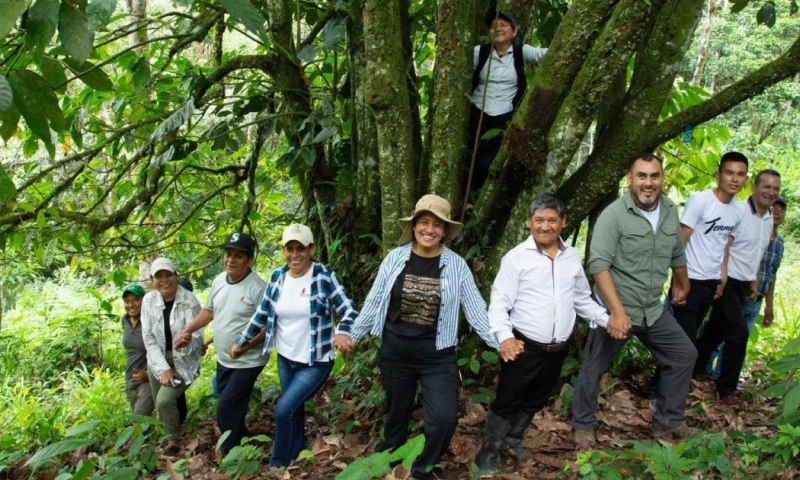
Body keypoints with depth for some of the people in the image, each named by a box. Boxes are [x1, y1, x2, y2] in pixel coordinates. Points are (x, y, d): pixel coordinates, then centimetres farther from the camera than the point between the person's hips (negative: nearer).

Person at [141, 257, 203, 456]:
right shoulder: (149, 300, -7)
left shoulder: (190, 301, -19)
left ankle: (174, 441, 6)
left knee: (165, 400, -19)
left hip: (183, 361, -4)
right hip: (158, 361, 4)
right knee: (160, 406, 10)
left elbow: (196, 338, -19)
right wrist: (163, 368, -13)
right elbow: (149, 338, -6)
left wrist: (186, 341, -39)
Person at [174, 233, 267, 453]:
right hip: (223, 360, 8)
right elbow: (209, 310, 16)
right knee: (232, 409, 20)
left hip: (247, 362, -8)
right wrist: (187, 331, 8)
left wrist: (246, 345, -32)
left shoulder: (257, 288, -22)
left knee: (226, 408, -10)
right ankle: (241, 446, 39)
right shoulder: (219, 281, 1)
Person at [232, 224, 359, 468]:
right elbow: (261, 314, 9)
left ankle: (277, 464, 11)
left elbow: (349, 310, -18)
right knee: (294, 410, 19)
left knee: (284, 409, -12)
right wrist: (240, 342, 15)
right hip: (285, 359, 5)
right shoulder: (277, 277, -2)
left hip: (315, 362, -5)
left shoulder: (324, 276, -16)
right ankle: (296, 457, 43)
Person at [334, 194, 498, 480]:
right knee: (396, 414, 16)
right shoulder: (395, 258, -3)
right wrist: (350, 333, 2)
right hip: (395, 353, 1)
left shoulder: (456, 265, -6)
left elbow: (476, 311, -4)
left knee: (444, 419, -10)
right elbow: (374, 302, 4)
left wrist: (502, 342, -10)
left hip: (438, 357, -1)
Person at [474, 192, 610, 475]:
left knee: (535, 401, 21)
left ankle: (514, 440, 42)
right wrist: (504, 336, -29)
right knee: (507, 402, 3)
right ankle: (489, 454, 20)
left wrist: (608, 319, 2)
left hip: (558, 349, 5)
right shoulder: (516, 257, -11)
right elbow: (499, 303, -13)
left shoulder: (572, 257, 5)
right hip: (524, 346, -5)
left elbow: (582, 300, 15)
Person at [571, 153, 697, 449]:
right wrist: (618, 311, -30)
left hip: (653, 310, 6)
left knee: (684, 355, 12)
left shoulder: (670, 211, 2)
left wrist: (683, 287, 31)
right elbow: (598, 265, -24)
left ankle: (667, 422, 27)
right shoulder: (614, 214, -18)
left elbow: (677, 255, 19)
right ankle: (583, 426, 27)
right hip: (614, 310, -6)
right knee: (593, 368, 6)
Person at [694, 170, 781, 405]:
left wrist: (754, 281, 18)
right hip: (728, 281, -8)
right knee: (739, 333, -9)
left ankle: (693, 372, 23)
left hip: (743, 284, 8)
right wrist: (721, 276, -24)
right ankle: (726, 390, 2)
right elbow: (722, 245, -19)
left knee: (716, 330, 13)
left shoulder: (769, 219, 11)